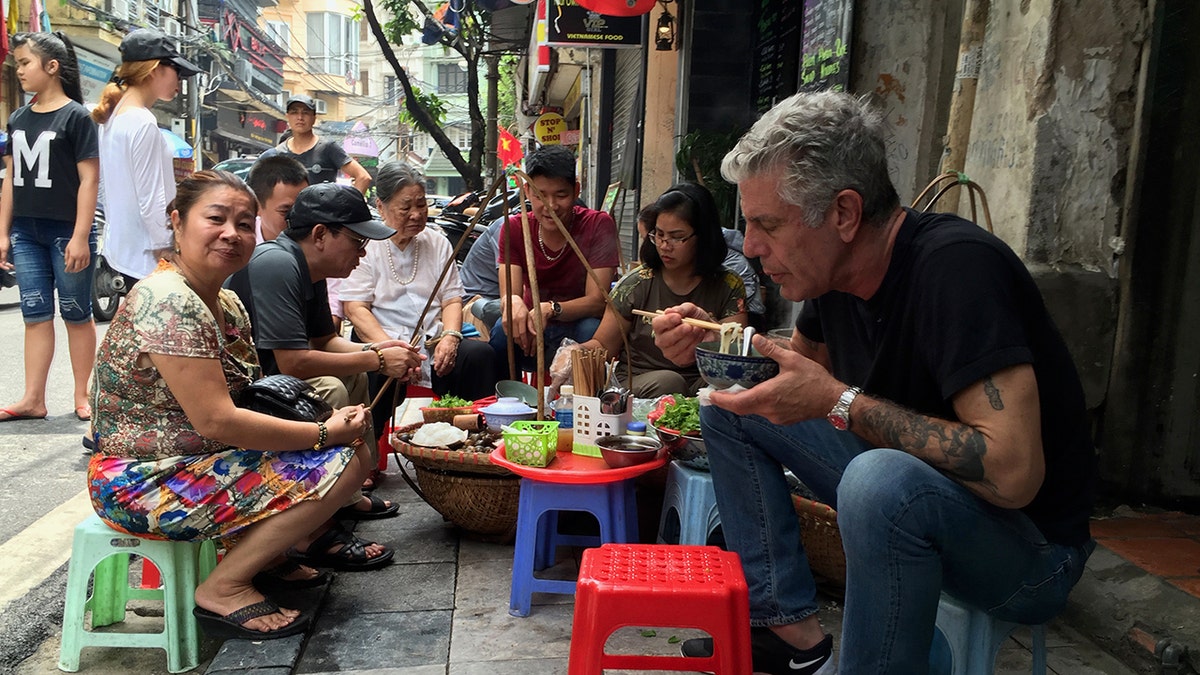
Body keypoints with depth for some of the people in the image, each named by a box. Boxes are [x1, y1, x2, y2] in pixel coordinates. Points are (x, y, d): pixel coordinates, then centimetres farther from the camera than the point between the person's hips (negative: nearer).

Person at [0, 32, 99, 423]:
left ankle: (82, 397, 12)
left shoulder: (76, 116, -5)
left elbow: (89, 179, -10)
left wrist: (81, 236, -15)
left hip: (66, 232, -6)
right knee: (36, 316, 7)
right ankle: (33, 400, 12)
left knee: (77, 315, 3)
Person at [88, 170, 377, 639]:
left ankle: (263, 555, 15)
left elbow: (246, 399, 8)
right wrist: (324, 433, -19)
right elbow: (216, 421, -26)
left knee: (351, 448, 7)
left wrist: (332, 424, -8)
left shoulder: (226, 303, 8)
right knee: (339, 467, -17)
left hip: (201, 459, 9)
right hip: (143, 485, -9)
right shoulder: (167, 302, -22)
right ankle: (223, 590, -7)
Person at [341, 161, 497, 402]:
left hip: (435, 346, 4)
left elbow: (452, 299, 14)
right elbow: (356, 309, -4)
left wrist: (450, 336, -9)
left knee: (480, 353, -27)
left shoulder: (438, 243, 18)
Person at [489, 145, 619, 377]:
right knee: (504, 330, -30)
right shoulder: (514, 228, -5)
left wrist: (550, 309, -38)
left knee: (591, 331, -34)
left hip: (579, 324, -2)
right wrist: (513, 303, -41)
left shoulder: (599, 225, -13)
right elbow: (508, 294, -15)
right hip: (532, 326, 2)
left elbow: (597, 300, -19)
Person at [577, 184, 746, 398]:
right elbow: (603, 344, 4)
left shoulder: (728, 287, 2)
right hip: (639, 382, 0)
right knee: (667, 381, -34)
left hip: (703, 385, 0)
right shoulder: (637, 284, 1)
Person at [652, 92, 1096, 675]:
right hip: (900, 494, 8)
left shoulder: (957, 266, -27)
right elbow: (805, 363, 15)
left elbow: (1012, 472, -34)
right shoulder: (834, 274, -4)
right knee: (727, 410, 3)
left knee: (882, 481, -39)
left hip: (1027, 545, -8)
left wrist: (839, 401, -28)